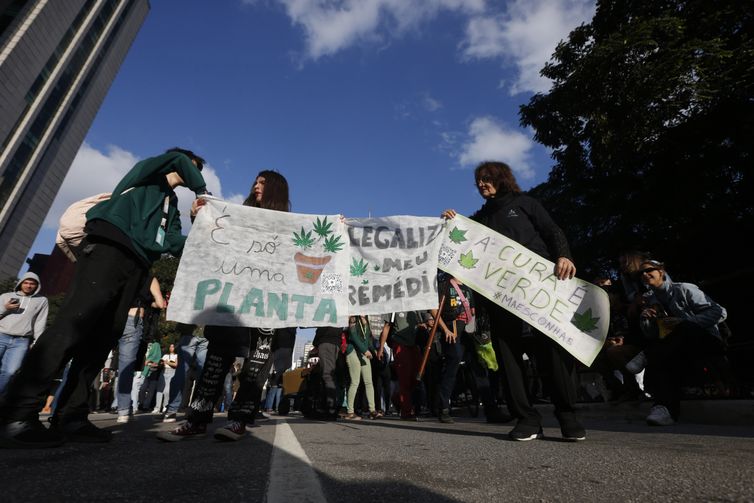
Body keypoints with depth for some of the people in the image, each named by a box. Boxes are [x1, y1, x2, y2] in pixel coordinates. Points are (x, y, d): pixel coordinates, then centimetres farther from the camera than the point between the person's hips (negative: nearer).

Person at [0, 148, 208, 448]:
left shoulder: (171, 204, 30)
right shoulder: (145, 175, 18)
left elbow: (173, 243, 19)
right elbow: (178, 159, 0)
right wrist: (203, 193, 8)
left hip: (136, 264, 7)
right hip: (111, 248, -6)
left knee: (104, 336, -2)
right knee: (74, 324, -18)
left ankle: (71, 416, -1)